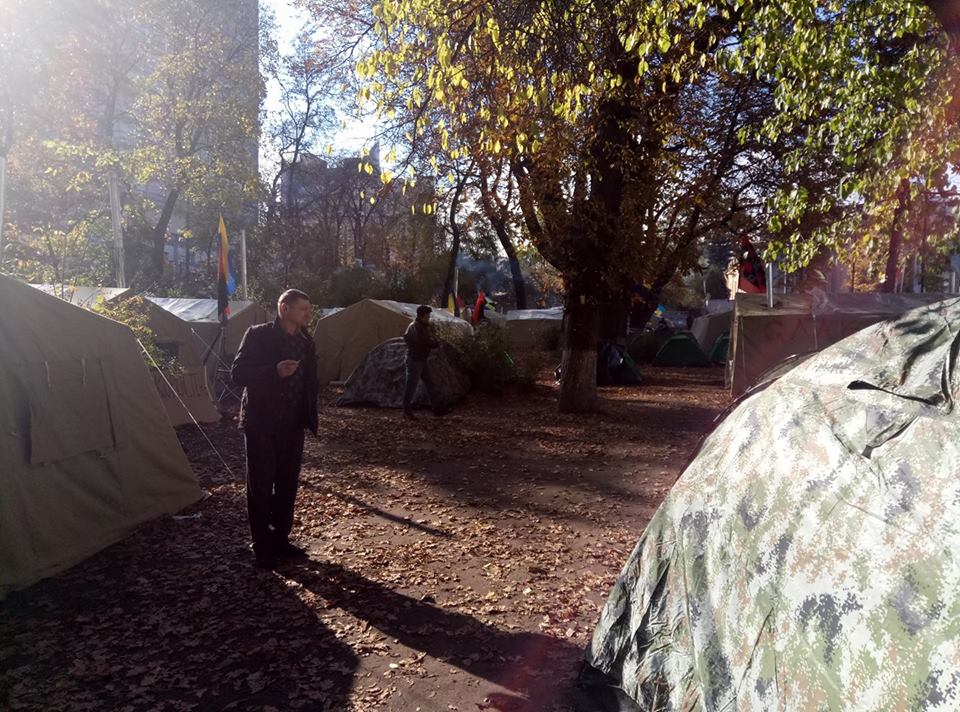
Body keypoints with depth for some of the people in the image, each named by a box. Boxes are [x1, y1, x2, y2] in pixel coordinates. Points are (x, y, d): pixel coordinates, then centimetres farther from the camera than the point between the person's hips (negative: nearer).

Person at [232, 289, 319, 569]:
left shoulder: (306, 342, 8)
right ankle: (262, 547, 16)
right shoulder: (258, 335, -9)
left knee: (287, 484, 12)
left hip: (292, 425, 6)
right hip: (261, 424, -5)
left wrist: (309, 415, 8)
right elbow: (237, 373, -14)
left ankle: (281, 540, 26)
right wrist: (274, 371, -28)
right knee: (260, 486, 4)